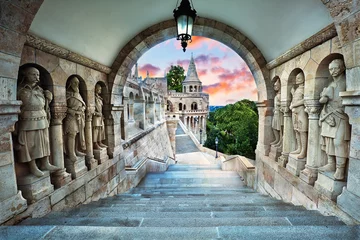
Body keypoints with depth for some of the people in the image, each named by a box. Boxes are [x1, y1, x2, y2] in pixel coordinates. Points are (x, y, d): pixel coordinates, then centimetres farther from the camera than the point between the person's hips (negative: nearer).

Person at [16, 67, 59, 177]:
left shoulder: (40, 90, 10)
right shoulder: (20, 90, -5)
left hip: (42, 122, 5)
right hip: (28, 123, -5)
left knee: (44, 142, 9)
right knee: (30, 144, 2)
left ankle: (45, 164, 20)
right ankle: (33, 167, 12)